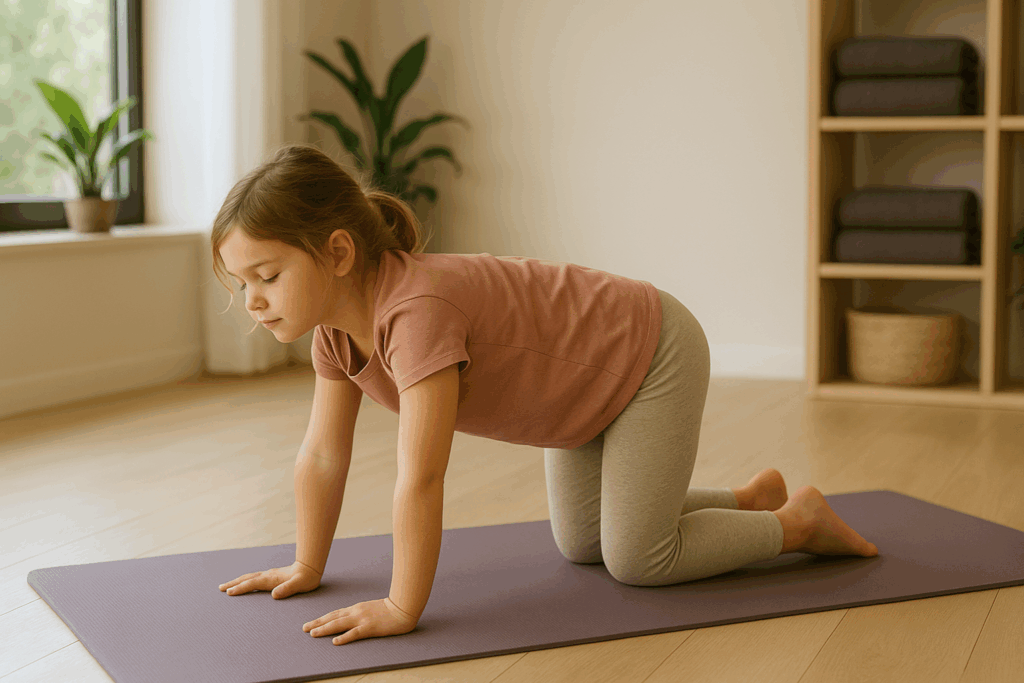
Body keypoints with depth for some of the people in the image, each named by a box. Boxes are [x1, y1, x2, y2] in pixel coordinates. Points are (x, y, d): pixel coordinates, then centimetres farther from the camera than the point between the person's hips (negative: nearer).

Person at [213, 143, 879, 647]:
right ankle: (752, 498, 37)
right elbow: (323, 455, -3)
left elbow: (420, 480, -40)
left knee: (637, 559, -6)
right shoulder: (337, 321, -12)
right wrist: (308, 567, -1)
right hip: (590, 382, 9)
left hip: (653, 354, -9)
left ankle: (799, 521, 16)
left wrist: (402, 608, -34)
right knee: (581, 543, 19)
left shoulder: (417, 309, -40)